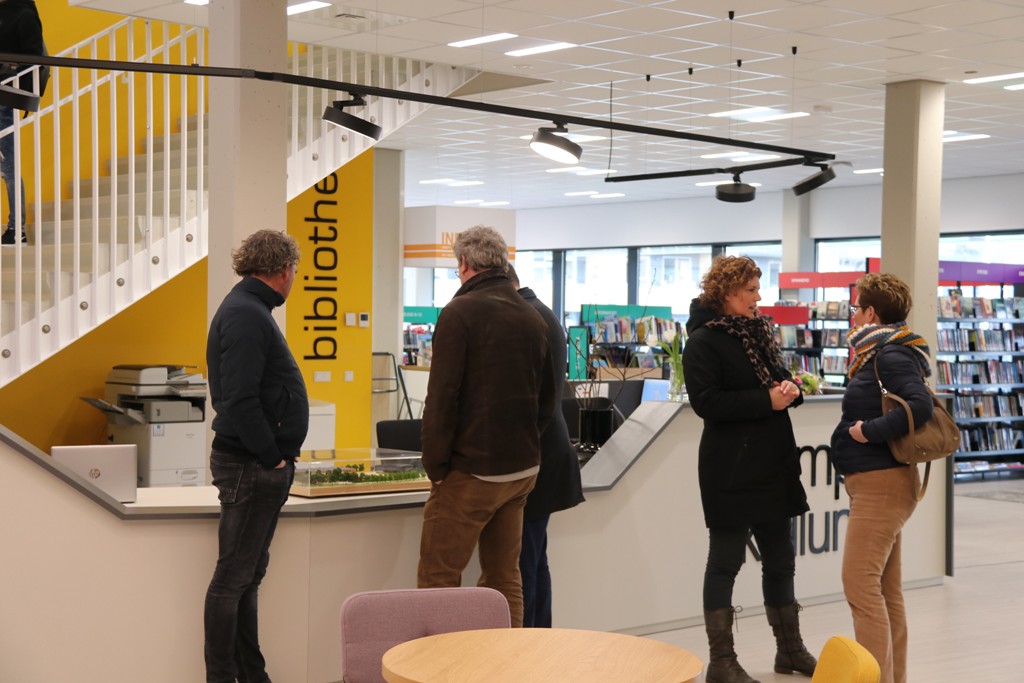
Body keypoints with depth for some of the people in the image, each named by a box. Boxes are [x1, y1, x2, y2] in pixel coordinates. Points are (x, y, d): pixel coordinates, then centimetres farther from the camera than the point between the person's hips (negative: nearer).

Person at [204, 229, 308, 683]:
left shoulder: (249, 310, 15)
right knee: (233, 578, -2)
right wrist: (271, 457, -16)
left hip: (261, 465, 10)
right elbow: (239, 401, -24)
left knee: (248, 576, 15)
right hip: (249, 466, -10)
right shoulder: (245, 315, -17)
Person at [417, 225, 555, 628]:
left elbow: (442, 398, -15)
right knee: (504, 577, 14)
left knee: (436, 578, -2)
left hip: (472, 471, -7)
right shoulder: (533, 318, 11)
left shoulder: (460, 313, -11)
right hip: (523, 470, 7)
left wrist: (436, 466, -7)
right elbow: (547, 399, 17)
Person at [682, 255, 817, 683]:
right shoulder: (704, 341, -10)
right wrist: (767, 400, -20)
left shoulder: (758, 332, 12)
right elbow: (706, 402, -19)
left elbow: (776, 377, 23)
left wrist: (788, 387, -1)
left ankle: (789, 649, 27)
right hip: (730, 467, -8)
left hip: (772, 464, 8)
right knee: (726, 559, -1)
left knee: (779, 559, 15)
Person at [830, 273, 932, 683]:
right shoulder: (881, 353, 14)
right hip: (880, 482, 11)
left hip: (880, 482, -11)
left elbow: (920, 406, -28)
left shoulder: (892, 354, -15)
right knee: (886, 588, 13)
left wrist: (869, 431, -22)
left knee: (860, 583, -11)